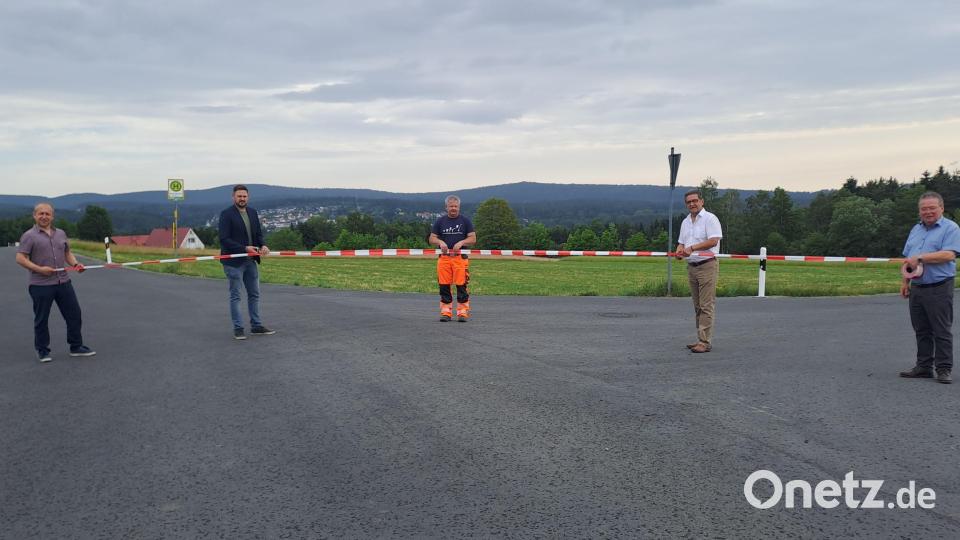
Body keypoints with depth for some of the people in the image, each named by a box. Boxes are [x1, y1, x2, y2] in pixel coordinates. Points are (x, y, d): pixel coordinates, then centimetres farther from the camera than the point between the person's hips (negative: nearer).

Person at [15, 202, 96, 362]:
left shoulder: (61, 233, 13)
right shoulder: (29, 236, -4)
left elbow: (68, 253, 21)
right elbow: (20, 258, -10)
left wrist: (75, 263, 1)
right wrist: (39, 269, -20)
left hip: (63, 282, 5)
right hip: (41, 285, -5)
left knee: (74, 314, 7)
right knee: (41, 319, 6)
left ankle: (76, 346, 18)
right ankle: (42, 350, 19)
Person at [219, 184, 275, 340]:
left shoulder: (253, 213, 10)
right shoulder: (226, 214, -10)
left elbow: (259, 233, 14)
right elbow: (224, 239, -15)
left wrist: (262, 246, -8)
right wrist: (244, 248, -21)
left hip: (251, 260, 7)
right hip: (233, 261, -7)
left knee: (254, 294, 12)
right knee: (235, 296, 1)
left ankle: (256, 326, 21)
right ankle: (238, 329, 7)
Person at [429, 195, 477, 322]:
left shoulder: (465, 221, 8)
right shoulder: (440, 221, 13)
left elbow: (473, 239, 4)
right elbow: (432, 239, 11)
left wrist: (461, 242, -14)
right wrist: (440, 242, -10)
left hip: (461, 258, -2)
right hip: (444, 257, 2)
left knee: (461, 285, -6)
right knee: (444, 286, 2)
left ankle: (463, 312, -1)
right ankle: (446, 312, 9)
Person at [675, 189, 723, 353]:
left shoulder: (710, 218, -7)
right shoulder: (685, 222, 17)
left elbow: (713, 240, -16)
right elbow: (681, 242, 20)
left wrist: (692, 248, -18)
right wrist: (679, 251, -2)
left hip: (707, 266, -8)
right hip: (691, 267, 8)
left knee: (706, 306, -9)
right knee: (698, 307, 10)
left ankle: (705, 342, -9)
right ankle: (702, 340, 16)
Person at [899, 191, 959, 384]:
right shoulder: (916, 230, 18)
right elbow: (908, 260, 20)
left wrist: (920, 258, -18)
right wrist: (904, 282, 12)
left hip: (939, 289, -7)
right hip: (916, 289, 7)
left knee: (942, 331, -2)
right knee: (921, 330, 11)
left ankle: (944, 369, 4)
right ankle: (923, 367, 18)